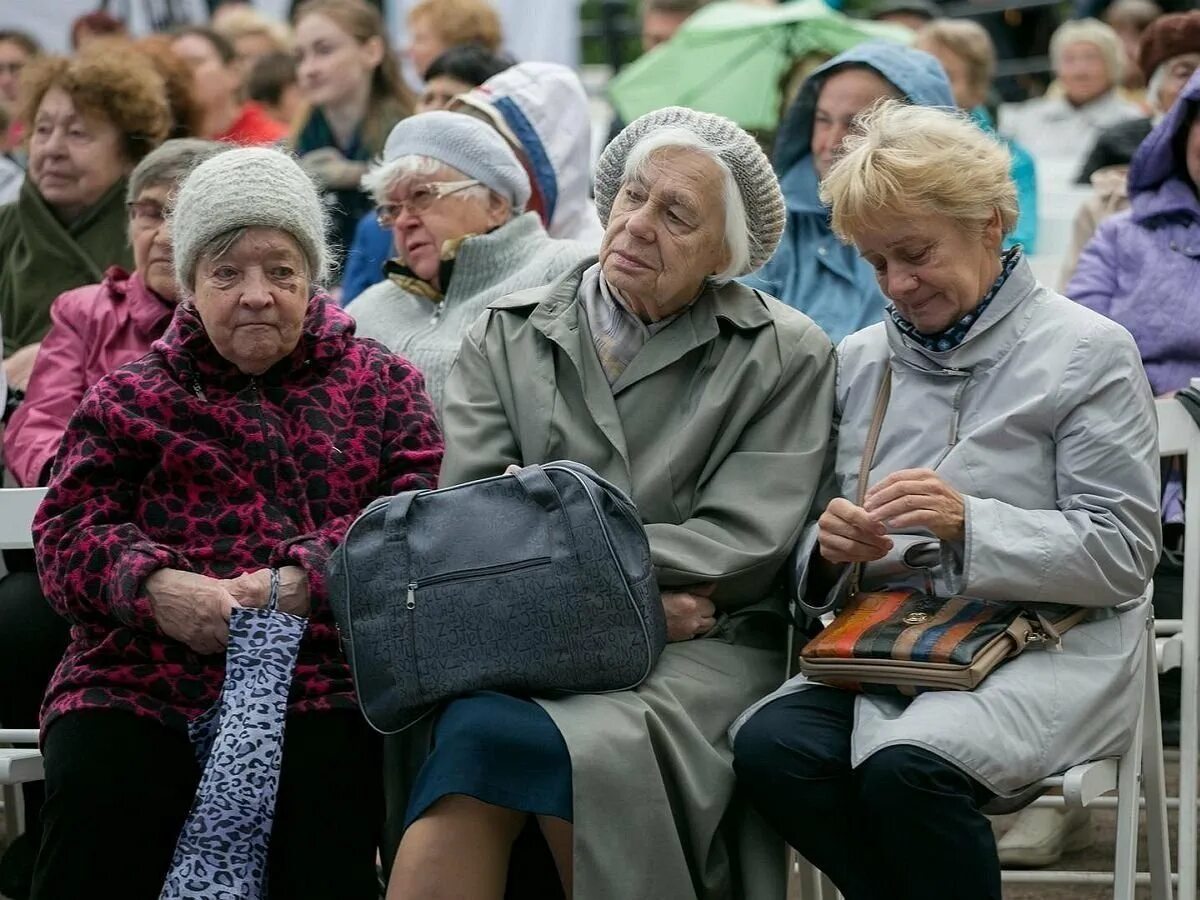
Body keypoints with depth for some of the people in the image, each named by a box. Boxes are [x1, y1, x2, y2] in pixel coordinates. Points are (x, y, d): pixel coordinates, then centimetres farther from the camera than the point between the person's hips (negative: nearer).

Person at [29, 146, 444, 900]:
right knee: (98, 789, -28)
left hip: (322, 680, -1)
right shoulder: (130, 399, 21)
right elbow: (70, 530, 9)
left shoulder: (381, 385, 19)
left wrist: (306, 581, -15)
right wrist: (154, 588, -13)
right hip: (142, 681, 1)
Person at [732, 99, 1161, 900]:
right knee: (769, 748, -27)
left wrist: (971, 524, -19)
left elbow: (1124, 552, -6)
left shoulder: (1087, 352, 0)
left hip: (1051, 650, -5)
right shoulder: (860, 361, 15)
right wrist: (832, 549, -8)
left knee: (904, 766, -35)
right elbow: (814, 558, 17)